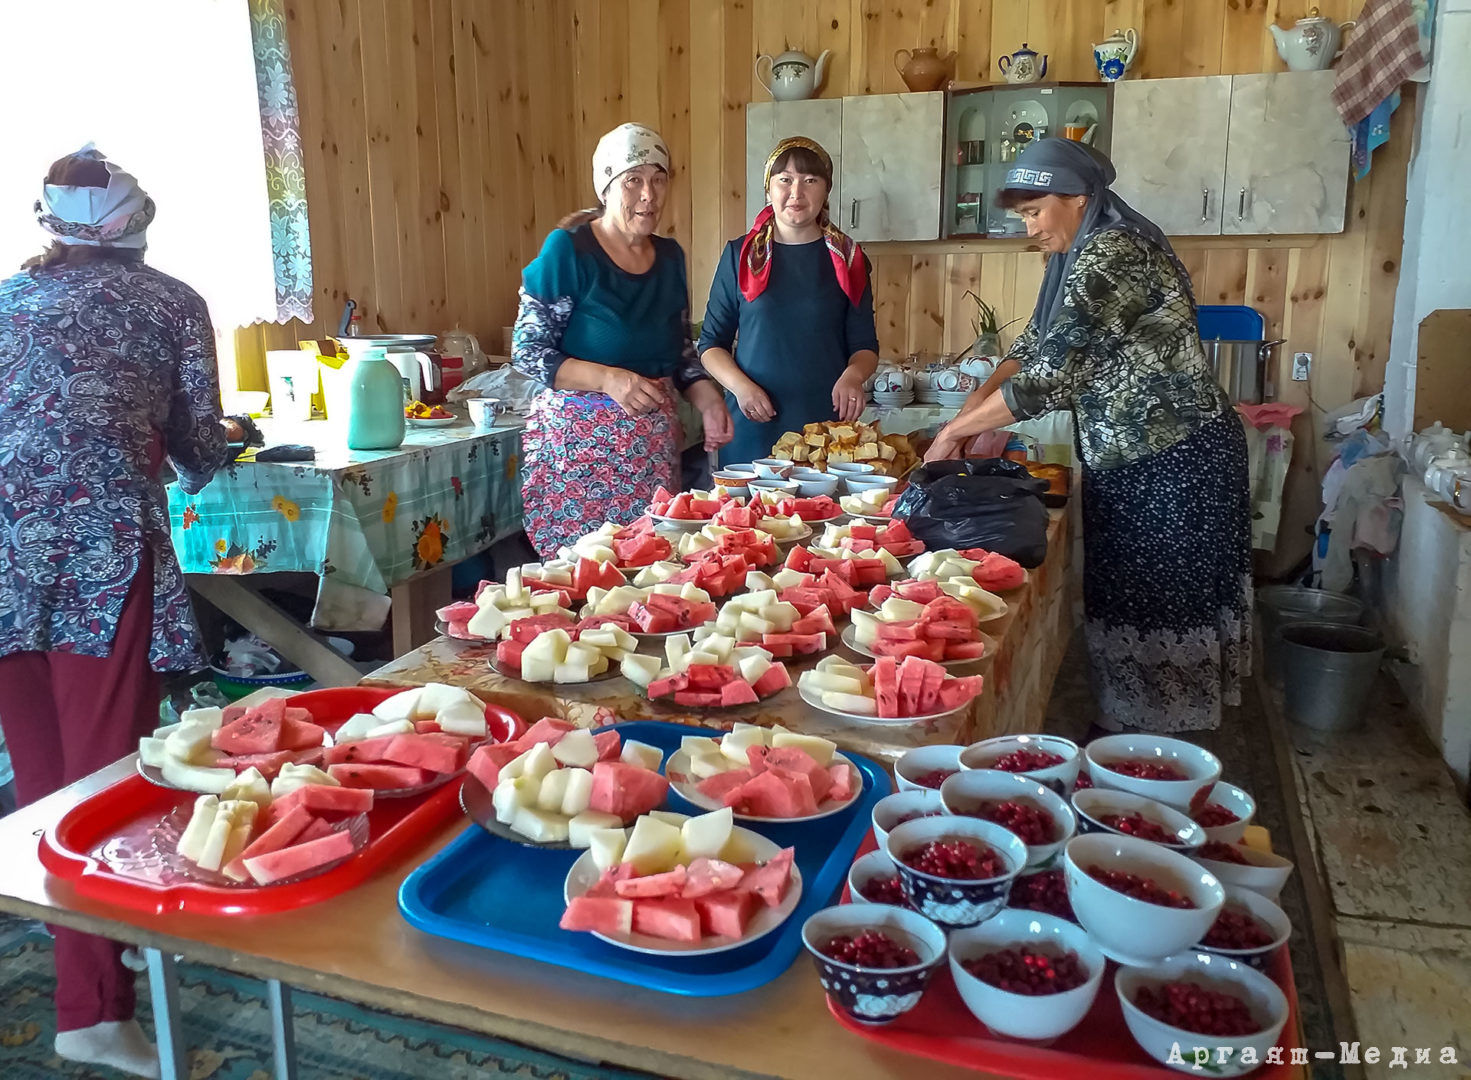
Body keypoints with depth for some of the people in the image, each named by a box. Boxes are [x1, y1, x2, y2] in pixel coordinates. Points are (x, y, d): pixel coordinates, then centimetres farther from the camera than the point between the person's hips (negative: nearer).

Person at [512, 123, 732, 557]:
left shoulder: (670, 257, 10)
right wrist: (608, 379, -20)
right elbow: (527, 352, -8)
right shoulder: (567, 250, -8)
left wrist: (707, 400, 0)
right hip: (579, 441, -5)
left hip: (653, 446, 5)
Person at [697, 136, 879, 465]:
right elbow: (711, 342, 6)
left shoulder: (846, 258, 6)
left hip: (828, 421, 1)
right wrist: (740, 385, -12)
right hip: (753, 427, 0)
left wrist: (853, 375, -15)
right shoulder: (740, 255, 5)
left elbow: (864, 344, 7)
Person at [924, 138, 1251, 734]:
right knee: (1123, 602, 16)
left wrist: (955, 430, -16)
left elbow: (1050, 375, -25)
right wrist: (976, 405, 0)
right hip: (1127, 461, 10)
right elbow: (1035, 345, 16)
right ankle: (1123, 730, 30)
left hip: (1175, 465, -10)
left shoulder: (1111, 255, -20)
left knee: (1158, 611, 1)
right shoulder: (1084, 255, 12)